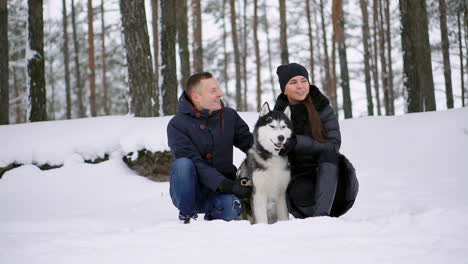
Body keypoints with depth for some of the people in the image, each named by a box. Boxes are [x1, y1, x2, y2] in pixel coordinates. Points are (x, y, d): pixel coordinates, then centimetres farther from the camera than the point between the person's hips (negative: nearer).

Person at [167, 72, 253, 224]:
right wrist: (228, 185, -28)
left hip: (220, 192, 2)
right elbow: (194, 163, -19)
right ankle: (186, 216, -13)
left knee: (231, 207, -31)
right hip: (188, 191, -2)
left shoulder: (229, 116, 5)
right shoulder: (177, 124, -11)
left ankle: (213, 216, 5)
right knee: (182, 164, -32)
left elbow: (250, 143, 3)